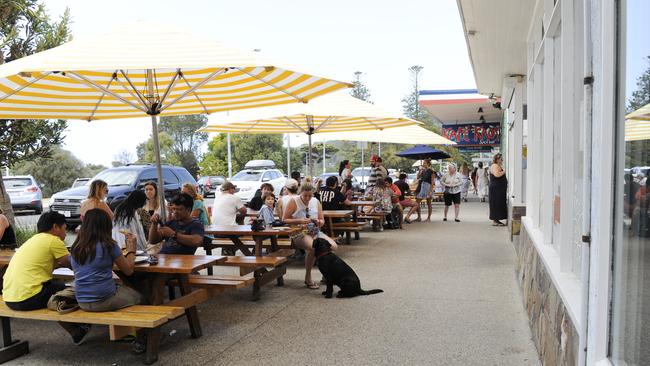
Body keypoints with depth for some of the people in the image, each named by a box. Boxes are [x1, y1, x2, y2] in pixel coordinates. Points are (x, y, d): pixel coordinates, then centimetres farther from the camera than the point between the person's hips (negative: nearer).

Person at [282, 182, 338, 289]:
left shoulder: (316, 202, 9)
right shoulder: (293, 201, -4)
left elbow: (322, 221, 16)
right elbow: (284, 220, -8)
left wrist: (319, 222, -9)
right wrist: (300, 221, -20)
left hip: (315, 232, 5)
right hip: (298, 233, -5)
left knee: (333, 246, -19)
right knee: (313, 247, -35)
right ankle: (308, 278, -16)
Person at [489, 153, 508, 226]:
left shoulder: (498, 166, 19)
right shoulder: (494, 166, -14)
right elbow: (497, 174, -32)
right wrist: (504, 171, -18)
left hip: (500, 189, 11)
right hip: (496, 189, -11)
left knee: (500, 205, 11)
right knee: (496, 204, -9)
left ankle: (496, 220, 16)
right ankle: (494, 221, -7)